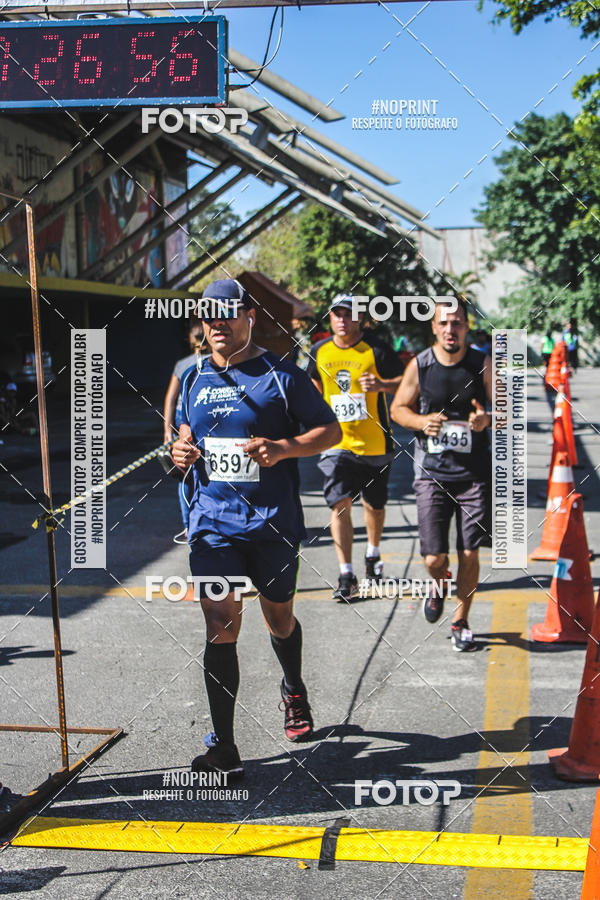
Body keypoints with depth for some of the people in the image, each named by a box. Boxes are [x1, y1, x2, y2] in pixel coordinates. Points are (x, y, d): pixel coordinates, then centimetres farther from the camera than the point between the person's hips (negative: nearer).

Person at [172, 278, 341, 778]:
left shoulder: (282, 376, -3)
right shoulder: (194, 379, 9)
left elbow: (331, 430, -1)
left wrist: (284, 448, -18)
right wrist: (183, 451, 1)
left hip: (274, 523, -2)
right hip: (213, 522, 2)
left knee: (279, 618, 16)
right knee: (221, 625, -9)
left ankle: (294, 691, 48)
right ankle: (223, 747, -3)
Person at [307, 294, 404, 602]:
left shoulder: (376, 350, -7)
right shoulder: (320, 351, 5)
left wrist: (381, 385, -24)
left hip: (375, 444, -2)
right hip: (336, 443, 2)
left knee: (374, 504, 12)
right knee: (339, 504, -11)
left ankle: (373, 555, 40)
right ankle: (346, 576, -9)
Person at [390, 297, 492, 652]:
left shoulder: (483, 364, -2)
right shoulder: (419, 365, -2)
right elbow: (398, 408, 9)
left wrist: (487, 419, -17)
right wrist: (421, 421, -12)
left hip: (475, 473, 0)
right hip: (432, 473, 0)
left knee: (470, 554, 3)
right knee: (434, 558, -4)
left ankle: (461, 621, 25)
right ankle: (438, 586, 33)